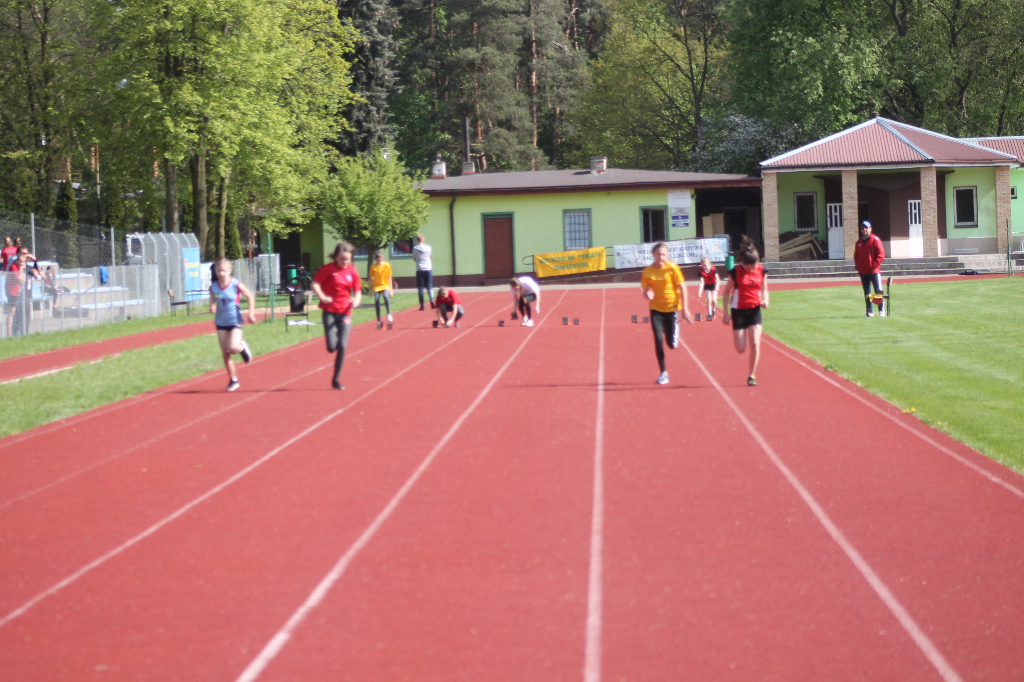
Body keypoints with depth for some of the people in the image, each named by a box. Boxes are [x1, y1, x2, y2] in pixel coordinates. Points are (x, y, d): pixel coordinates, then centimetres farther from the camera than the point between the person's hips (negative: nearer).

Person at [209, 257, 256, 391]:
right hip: (221, 323, 4)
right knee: (225, 354, 2)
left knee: (233, 347, -23)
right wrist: (212, 308, -14)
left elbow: (250, 296, 0)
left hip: (235, 321, -4)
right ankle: (233, 380, 16)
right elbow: (213, 303, 9)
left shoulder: (236, 285, -12)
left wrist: (251, 313, -4)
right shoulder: (213, 287, -2)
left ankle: (242, 347, 15)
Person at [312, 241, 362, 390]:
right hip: (330, 311, -2)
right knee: (332, 347, -10)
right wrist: (322, 297, -26)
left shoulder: (352, 271, 2)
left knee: (342, 347, -5)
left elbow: (357, 291, 7)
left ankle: (336, 380, 6)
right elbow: (315, 284, -8)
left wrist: (356, 301, -16)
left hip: (345, 312, 2)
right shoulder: (328, 269, -7)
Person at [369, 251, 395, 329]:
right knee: (376, 301, -10)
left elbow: (389, 278, 0)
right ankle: (379, 321, 2)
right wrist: (371, 289, 6)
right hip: (376, 286, 2)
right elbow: (371, 278, 6)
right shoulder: (373, 267, -3)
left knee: (386, 296, -32)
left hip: (385, 285, -2)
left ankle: (389, 314, -17)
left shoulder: (387, 266, -5)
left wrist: (391, 289, 0)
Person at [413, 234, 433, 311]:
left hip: (420, 270, -1)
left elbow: (414, 258, 7)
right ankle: (431, 300, -18)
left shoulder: (415, 248, -3)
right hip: (428, 269, 1)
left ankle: (422, 305, -2)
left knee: (420, 288, 3)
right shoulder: (428, 248, 0)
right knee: (429, 287, 7)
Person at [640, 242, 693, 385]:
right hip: (656, 308, 2)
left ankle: (675, 329, 36)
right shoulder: (647, 271, -3)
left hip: (671, 307, -2)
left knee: (672, 343, -3)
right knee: (658, 339, -10)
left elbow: (682, 288, -5)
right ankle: (663, 373, 2)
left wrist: (685, 309, -8)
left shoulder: (672, 268, -10)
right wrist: (647, 294, -19)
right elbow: (645, 291, 7)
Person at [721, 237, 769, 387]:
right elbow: (726, 292, -3)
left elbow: (764, 289, 10)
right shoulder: (735, 272, -12)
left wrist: (765, 300, -11)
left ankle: (752, 375, 0)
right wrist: (726, 313, -6)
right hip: (738, 311, -2)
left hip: (754, 310, 2)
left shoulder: (761, 270, -4)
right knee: (740, 349, -1)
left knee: (755, 343, -12)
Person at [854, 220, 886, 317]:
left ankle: (881, 310, 0)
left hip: (874, 271, -5)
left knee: (878, 291, -5)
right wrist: (857, 265, 5)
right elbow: (856, 255, 20)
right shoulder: (859, 242, 13)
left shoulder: (875, 240, -2)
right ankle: (869, 311, 11)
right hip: (863, 272, 5)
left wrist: (875, 264, -14)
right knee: (866, 293, 7)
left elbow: (881, 254, -6)